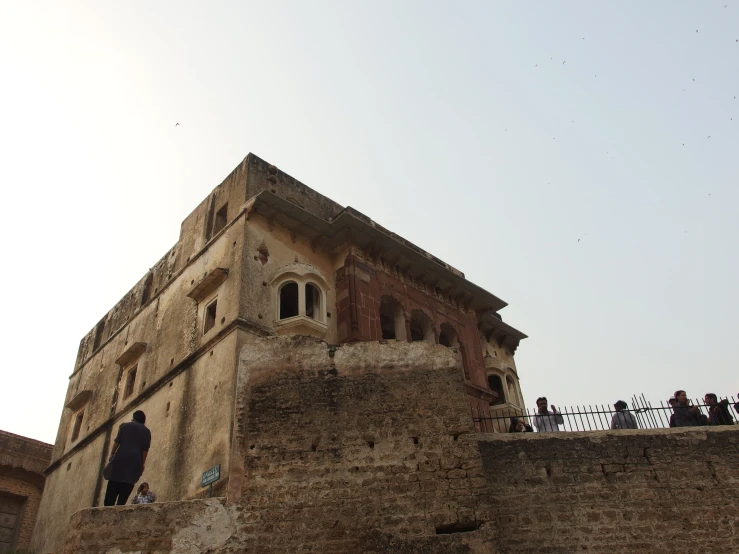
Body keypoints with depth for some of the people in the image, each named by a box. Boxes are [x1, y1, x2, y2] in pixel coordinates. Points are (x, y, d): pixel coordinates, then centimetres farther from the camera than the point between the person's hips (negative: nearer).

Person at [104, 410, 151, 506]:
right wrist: (142, 464, 6)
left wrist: (112, 454, 10)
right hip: (135, 461, 0)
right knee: (125, 490, -1)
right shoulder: (146, 431, 11)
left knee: (112, 487, 2)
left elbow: (117, 441, 3)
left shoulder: (125, 426, 12)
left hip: (121, 458, 0)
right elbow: (145, 449, 4)